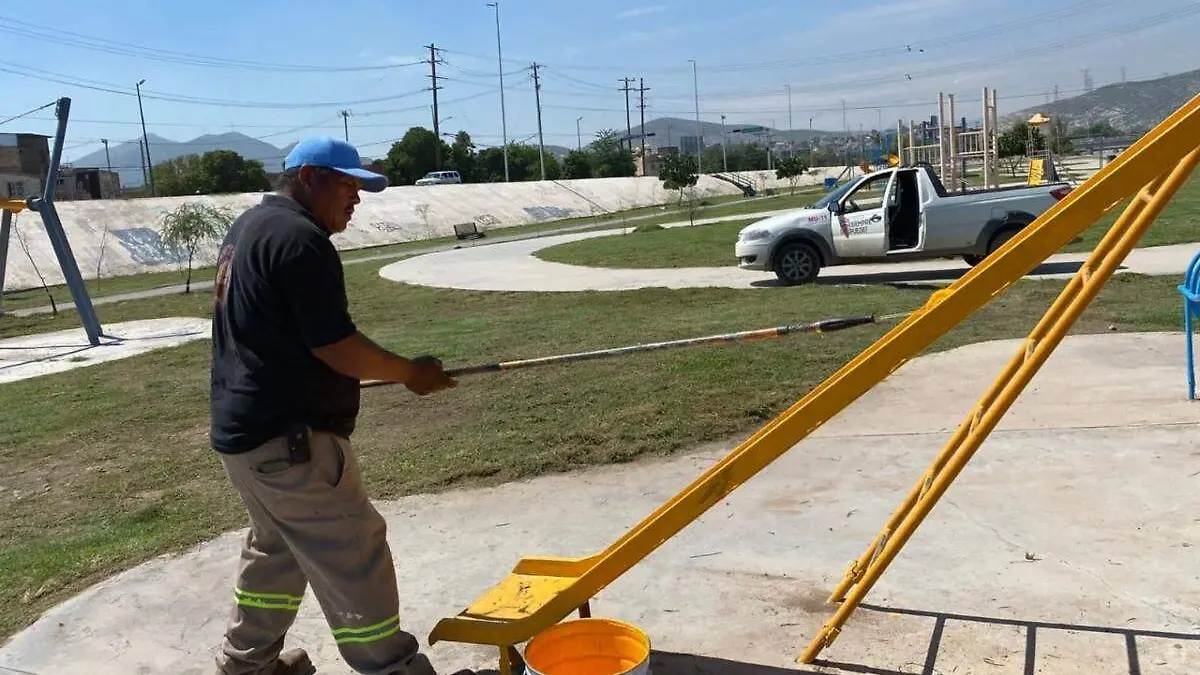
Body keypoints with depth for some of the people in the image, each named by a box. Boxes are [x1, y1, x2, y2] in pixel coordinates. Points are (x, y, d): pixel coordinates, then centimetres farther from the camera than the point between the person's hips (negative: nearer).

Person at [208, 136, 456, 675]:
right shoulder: (299, 238, -18)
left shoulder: (250, 226, 15)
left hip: (244, 428, 11)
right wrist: (409, 372, -8)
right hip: (288, 437, -11)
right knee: (352, 555, -3)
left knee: (276, 549, 23)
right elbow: (333, 345, -21)